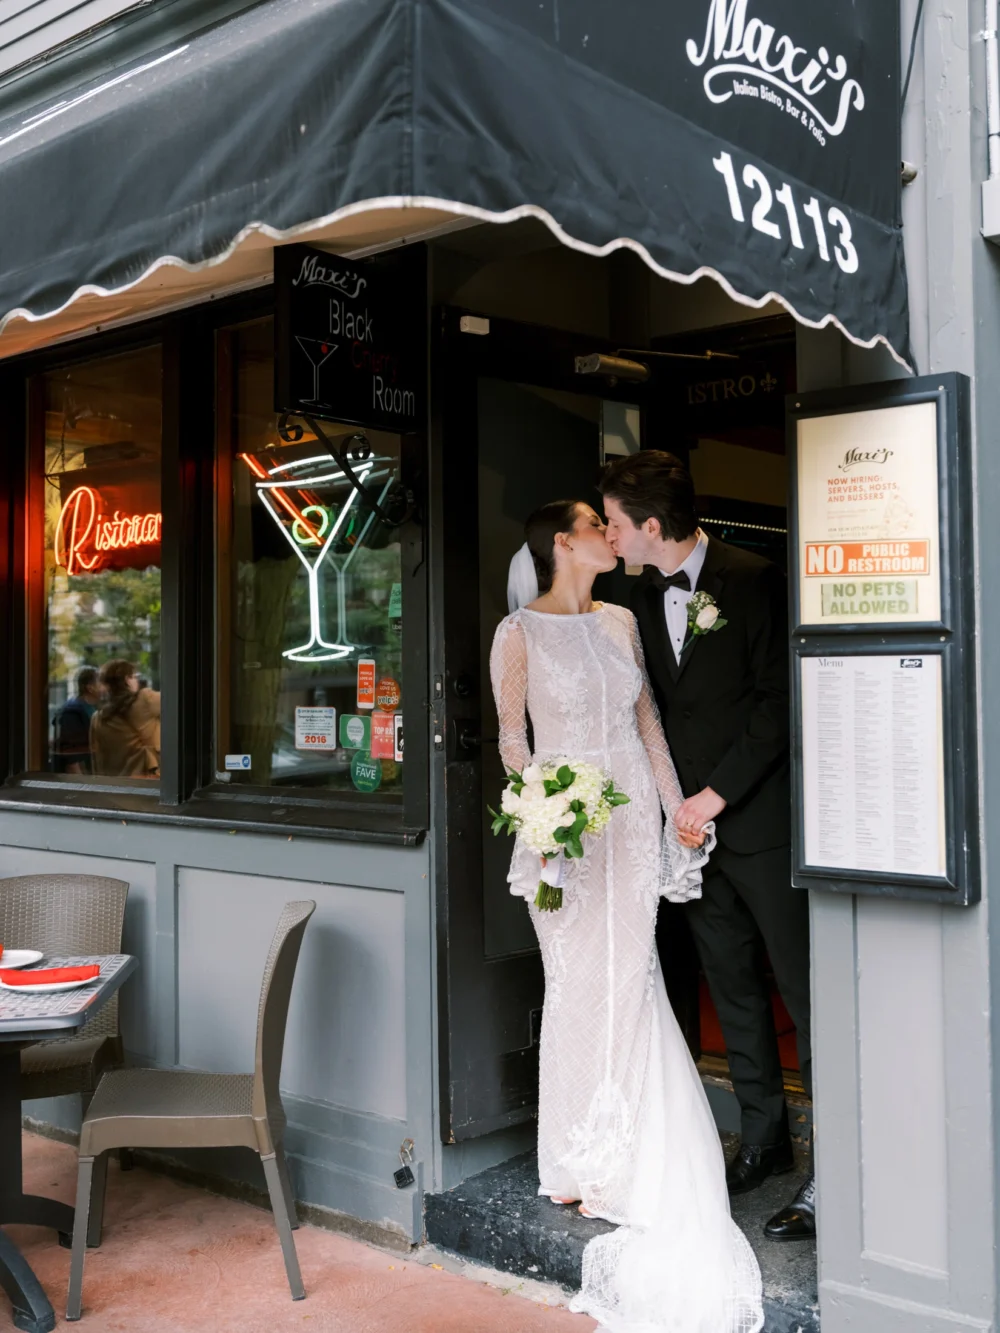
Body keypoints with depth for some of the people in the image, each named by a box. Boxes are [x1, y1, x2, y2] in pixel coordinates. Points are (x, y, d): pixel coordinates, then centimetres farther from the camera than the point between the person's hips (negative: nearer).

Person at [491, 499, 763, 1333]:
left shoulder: (621, 622, 11)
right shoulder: (520, 632, -2)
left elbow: (649, 724, 12)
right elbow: (512, 738, -1)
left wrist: (678, 810, 7)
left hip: (633, 817, 4)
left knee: (629, 980, 4)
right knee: (580, 983, 0)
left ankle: (625, 1161, 16)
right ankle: (577, 1161, 16)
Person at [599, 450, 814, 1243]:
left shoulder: (753, 581, -11)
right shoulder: (646, 596, 10)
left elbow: (777, 701, -14)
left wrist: (718, 793, -14)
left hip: (762, 820, -7)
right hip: (693, 822, 7)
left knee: (804, 990, -1)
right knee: (734, 991, 15)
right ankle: (764, 1141, 29)